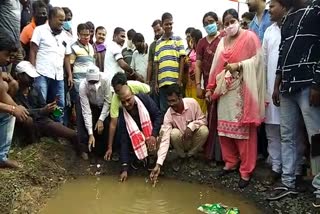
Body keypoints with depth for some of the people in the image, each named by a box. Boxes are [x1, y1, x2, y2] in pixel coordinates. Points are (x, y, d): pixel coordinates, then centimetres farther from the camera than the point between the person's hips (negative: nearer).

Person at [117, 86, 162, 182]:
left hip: (154, 132, 0)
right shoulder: (122, 115, -18)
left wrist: (154, 135, -29)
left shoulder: (144, 99, -20)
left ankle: (151, 156, 0)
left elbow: (158, 116, -15)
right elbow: (124, 141, -20)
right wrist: (124, 168, -25)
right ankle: (136, 157, 8)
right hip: (137, 140, 0)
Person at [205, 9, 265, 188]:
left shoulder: (250, 37, 0)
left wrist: (238, 65, -18)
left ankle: (246, 170, 4)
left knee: (243, 129, -5)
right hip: (225, 88, 6)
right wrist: (210, 88, 12)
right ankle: (230, 162, 23)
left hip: (242, 89, -6)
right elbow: (217, 66, 15)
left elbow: (257, 60, -6)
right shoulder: (223, 42, 17)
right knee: (225, 127, 8)